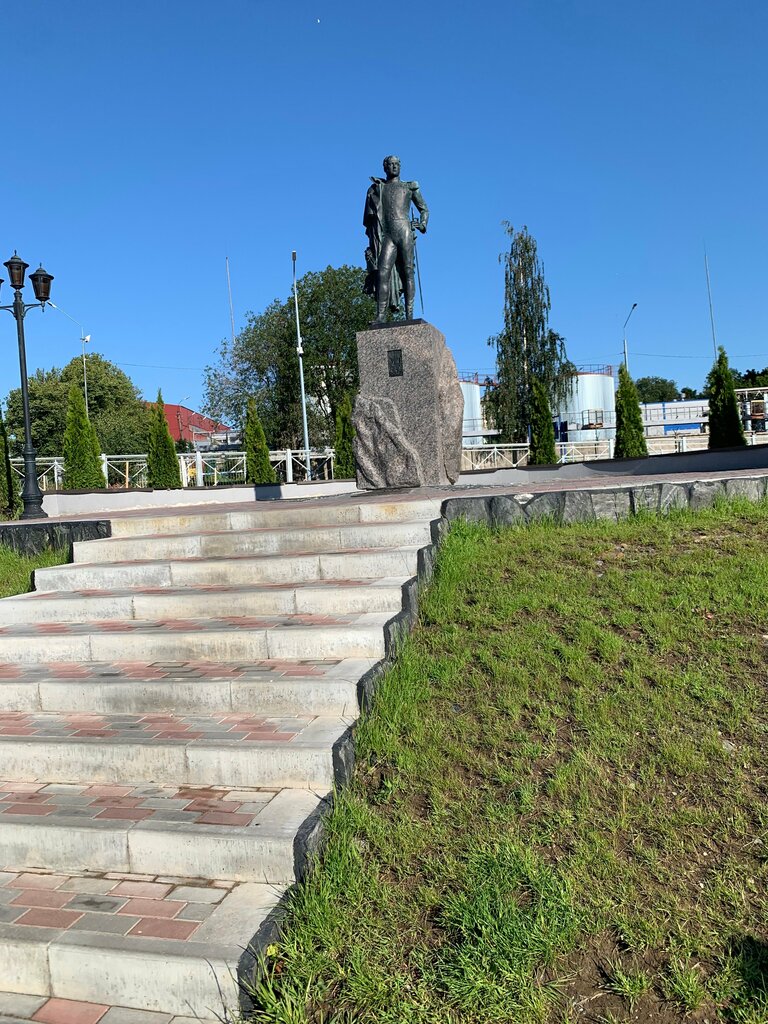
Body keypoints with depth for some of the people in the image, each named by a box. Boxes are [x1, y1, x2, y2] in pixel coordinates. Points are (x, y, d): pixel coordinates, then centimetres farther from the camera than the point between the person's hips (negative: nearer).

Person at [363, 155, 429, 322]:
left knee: (408, 272, -6)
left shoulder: (410, 187, 19)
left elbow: (424, 209, 22)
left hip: (405, 233, -1)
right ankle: (380, 317, -18)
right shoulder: (376, 188, 20)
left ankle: (409, 316, -9)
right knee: (382, 274, -13)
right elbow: (368, 218, 20)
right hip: (387, 236, 1)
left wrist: (423, 224, 2)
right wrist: (373, 237, 6)